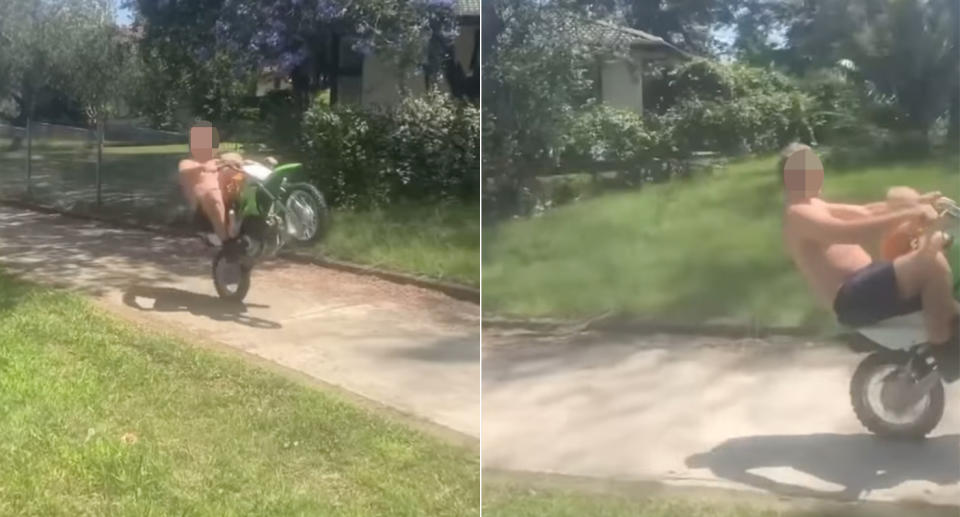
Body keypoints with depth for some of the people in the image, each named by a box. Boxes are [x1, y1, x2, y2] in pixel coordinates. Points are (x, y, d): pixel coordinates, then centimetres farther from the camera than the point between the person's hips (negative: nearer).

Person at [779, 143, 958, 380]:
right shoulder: (797, 214, -11)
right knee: (934, 264, -29)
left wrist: (919, 202, 7)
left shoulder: (815, 206, 22)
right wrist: (909, 214, -29)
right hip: (853, 299, -11)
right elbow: (850, 232, -26)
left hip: (868, 280, 11)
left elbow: (866, 212, 20)